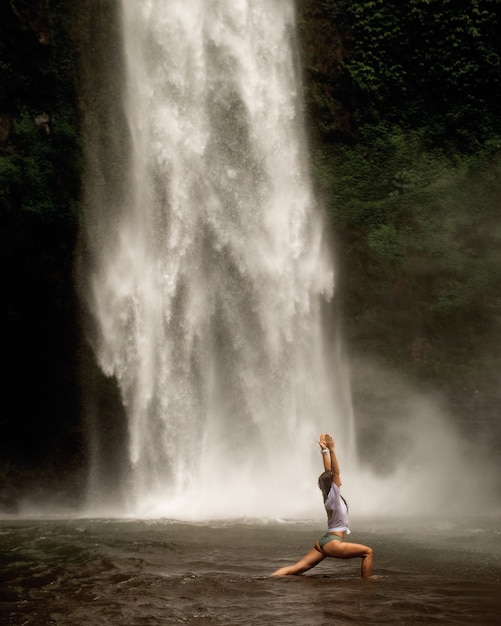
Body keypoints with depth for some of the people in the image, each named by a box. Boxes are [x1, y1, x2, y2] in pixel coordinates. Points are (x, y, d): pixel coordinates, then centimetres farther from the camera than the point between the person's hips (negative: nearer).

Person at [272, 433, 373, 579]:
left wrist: (325, 450, 16)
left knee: (297, 568, 0)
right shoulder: (333, 496, -11)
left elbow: (329, 470, 14)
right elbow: (335, 472, -21)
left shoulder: (329, 494, 11)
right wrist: (330, 450, -28)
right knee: (368, 552, -2)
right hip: (332, 543, -9)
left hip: (324, 542, 9)